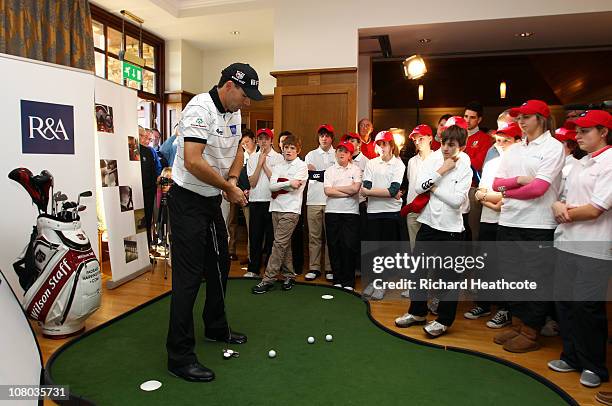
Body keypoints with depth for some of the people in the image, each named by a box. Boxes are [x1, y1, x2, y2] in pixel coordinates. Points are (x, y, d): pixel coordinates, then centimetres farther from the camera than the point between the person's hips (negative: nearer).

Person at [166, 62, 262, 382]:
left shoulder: (233, 112, 8)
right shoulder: (200, 109, -21)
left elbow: (236, 150, 19)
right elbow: (193, 162, -31)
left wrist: (232, 179, -1)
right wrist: (228, 187, -19)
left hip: (213, 200, 9)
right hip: (188, 202, -9)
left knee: (219, 266, 17)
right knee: (189, 276, -7)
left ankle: (216, 328, 36)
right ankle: (179, 355, 5)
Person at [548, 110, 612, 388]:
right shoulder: (579, 164, 16)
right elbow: (564, 197, 17)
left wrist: (565, 214, -3)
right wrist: (558, 206, -5)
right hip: (567, 243, 8)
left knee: (587, 305, -2)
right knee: (564, 300, 11)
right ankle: (572, 357, 27)